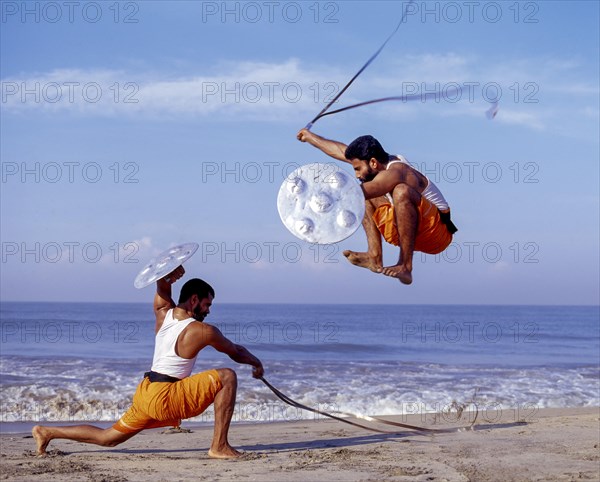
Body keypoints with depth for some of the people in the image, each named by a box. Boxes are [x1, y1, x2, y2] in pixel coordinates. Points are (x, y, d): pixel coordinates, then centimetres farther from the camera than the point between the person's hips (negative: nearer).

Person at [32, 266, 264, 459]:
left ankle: (47, 432, 21)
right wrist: (257, 363, 26)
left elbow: (162, 286, 25)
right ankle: (219, 446, -14)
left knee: (107, 438, 23)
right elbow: (236, 352, 5)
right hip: (165, 399, -7)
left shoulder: (163, 313, 7)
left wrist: (167, 277, 0)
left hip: (145, 392, 7)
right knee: (227, 377, -11)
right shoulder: (203, 331, -10)